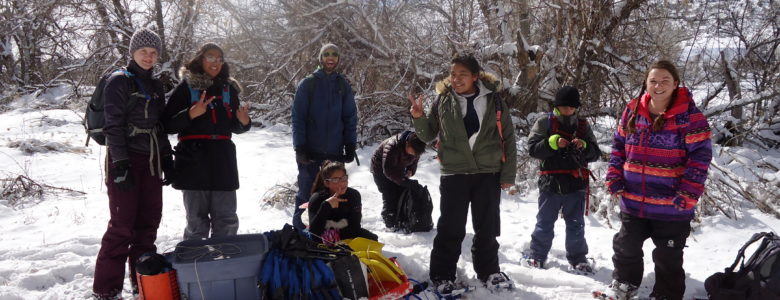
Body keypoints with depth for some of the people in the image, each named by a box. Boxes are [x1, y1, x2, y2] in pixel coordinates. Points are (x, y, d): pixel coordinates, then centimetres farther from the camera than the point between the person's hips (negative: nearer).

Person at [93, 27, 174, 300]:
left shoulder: (155, 85, 15)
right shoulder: (119, 81, -5)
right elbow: (113, 126, -11)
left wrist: (167, 158, 15)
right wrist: (120, 164, -17)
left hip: (151, 160, 7)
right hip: (125, 159, -6)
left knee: (149, 220, 7)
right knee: (123, 224, -7)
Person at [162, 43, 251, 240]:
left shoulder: (229, 89, 15)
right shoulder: (186, 87, 2)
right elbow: (168, 125, -4)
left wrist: (243, 122, 0)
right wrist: (190, 114, -21)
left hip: (223, 161, 4)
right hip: (194, 160, -4)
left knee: (227, 221, 5)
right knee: (197, 223, 0)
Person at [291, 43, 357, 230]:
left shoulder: (343, 85, 7)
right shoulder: (308, 84, -1)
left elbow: (350, 117, 9)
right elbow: (298, 117, -4)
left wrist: (350, 145, 2)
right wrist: (299, 147, -10)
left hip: (335, 151, 3)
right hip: (310, 150, -3)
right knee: (306, 191, 1)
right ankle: (299, 230, 12)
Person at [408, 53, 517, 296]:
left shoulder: (493, 100, -1)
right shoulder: (444, 101, 1)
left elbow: (508, 138, 3)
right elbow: (428, 135, 10)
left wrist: (508, 174, 0)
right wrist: (418, 118, -11)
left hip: (488, 174, 1)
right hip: (454, 174, -1)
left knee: (487, 228, 12)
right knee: (451, 229, 2)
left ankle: (488, 271, 29)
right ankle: (442, 276, 15)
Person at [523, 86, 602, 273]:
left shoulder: (583, 126, 10)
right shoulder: (544, 123, 1)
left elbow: (595, 154, 8)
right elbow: (533, 149, -8)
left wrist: (584, 146, -13)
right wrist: (553, 143, -21)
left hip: (576, 183, 2)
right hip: (551, 181, -2)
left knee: (576, 223, 9)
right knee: (545, 221, 8)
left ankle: (577, 259, 20)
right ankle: (536, 256, 20)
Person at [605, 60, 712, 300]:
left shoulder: (689, 115, -13)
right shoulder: (633, 110, 1)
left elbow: (701, 155, -13)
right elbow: (619, 145, 10)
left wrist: (689, 193, -19)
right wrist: (614, 176, -2)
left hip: (671, 206, -4)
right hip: (632, 200, 4)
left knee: (668, 258, 11)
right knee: (626, 247, 19)